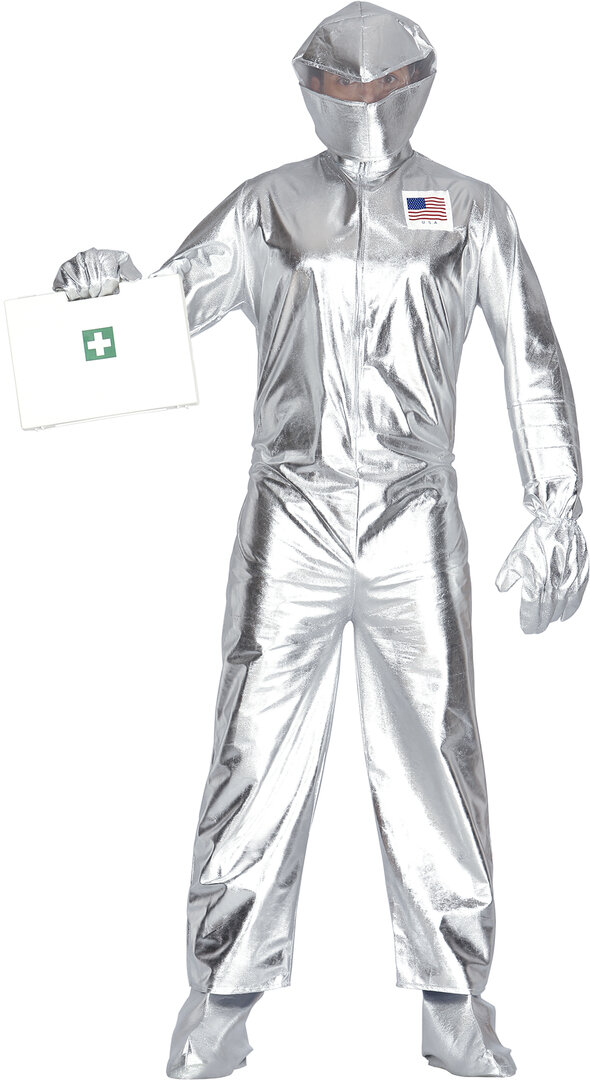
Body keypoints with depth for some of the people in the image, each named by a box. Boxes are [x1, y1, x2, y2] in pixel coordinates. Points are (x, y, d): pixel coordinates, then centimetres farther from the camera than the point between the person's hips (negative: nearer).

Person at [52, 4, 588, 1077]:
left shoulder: (468, 212, 8)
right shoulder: (264, 208, 9)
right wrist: (107, 279, -17)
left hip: (414, 519, 0)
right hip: (291, 518, 0)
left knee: (432, 755, 3)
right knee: (257, 754, -2)